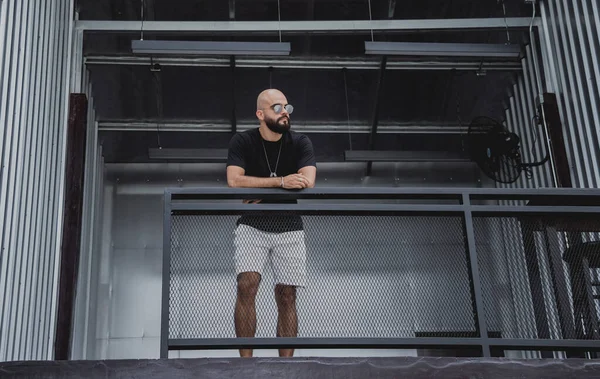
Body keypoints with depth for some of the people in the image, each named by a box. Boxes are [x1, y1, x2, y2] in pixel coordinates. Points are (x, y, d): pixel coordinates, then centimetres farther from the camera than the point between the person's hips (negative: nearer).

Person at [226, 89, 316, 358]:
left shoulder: (300, 143, -1)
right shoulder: (242, 142, -2)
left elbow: (307, 182, -16)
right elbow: (234, 180, -18)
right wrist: (281, 182, -23)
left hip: (289, 228, 1)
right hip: (251, 226, -1)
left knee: (286, 297, -1)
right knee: (247, 284, -19)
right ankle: (245, 358, -14)